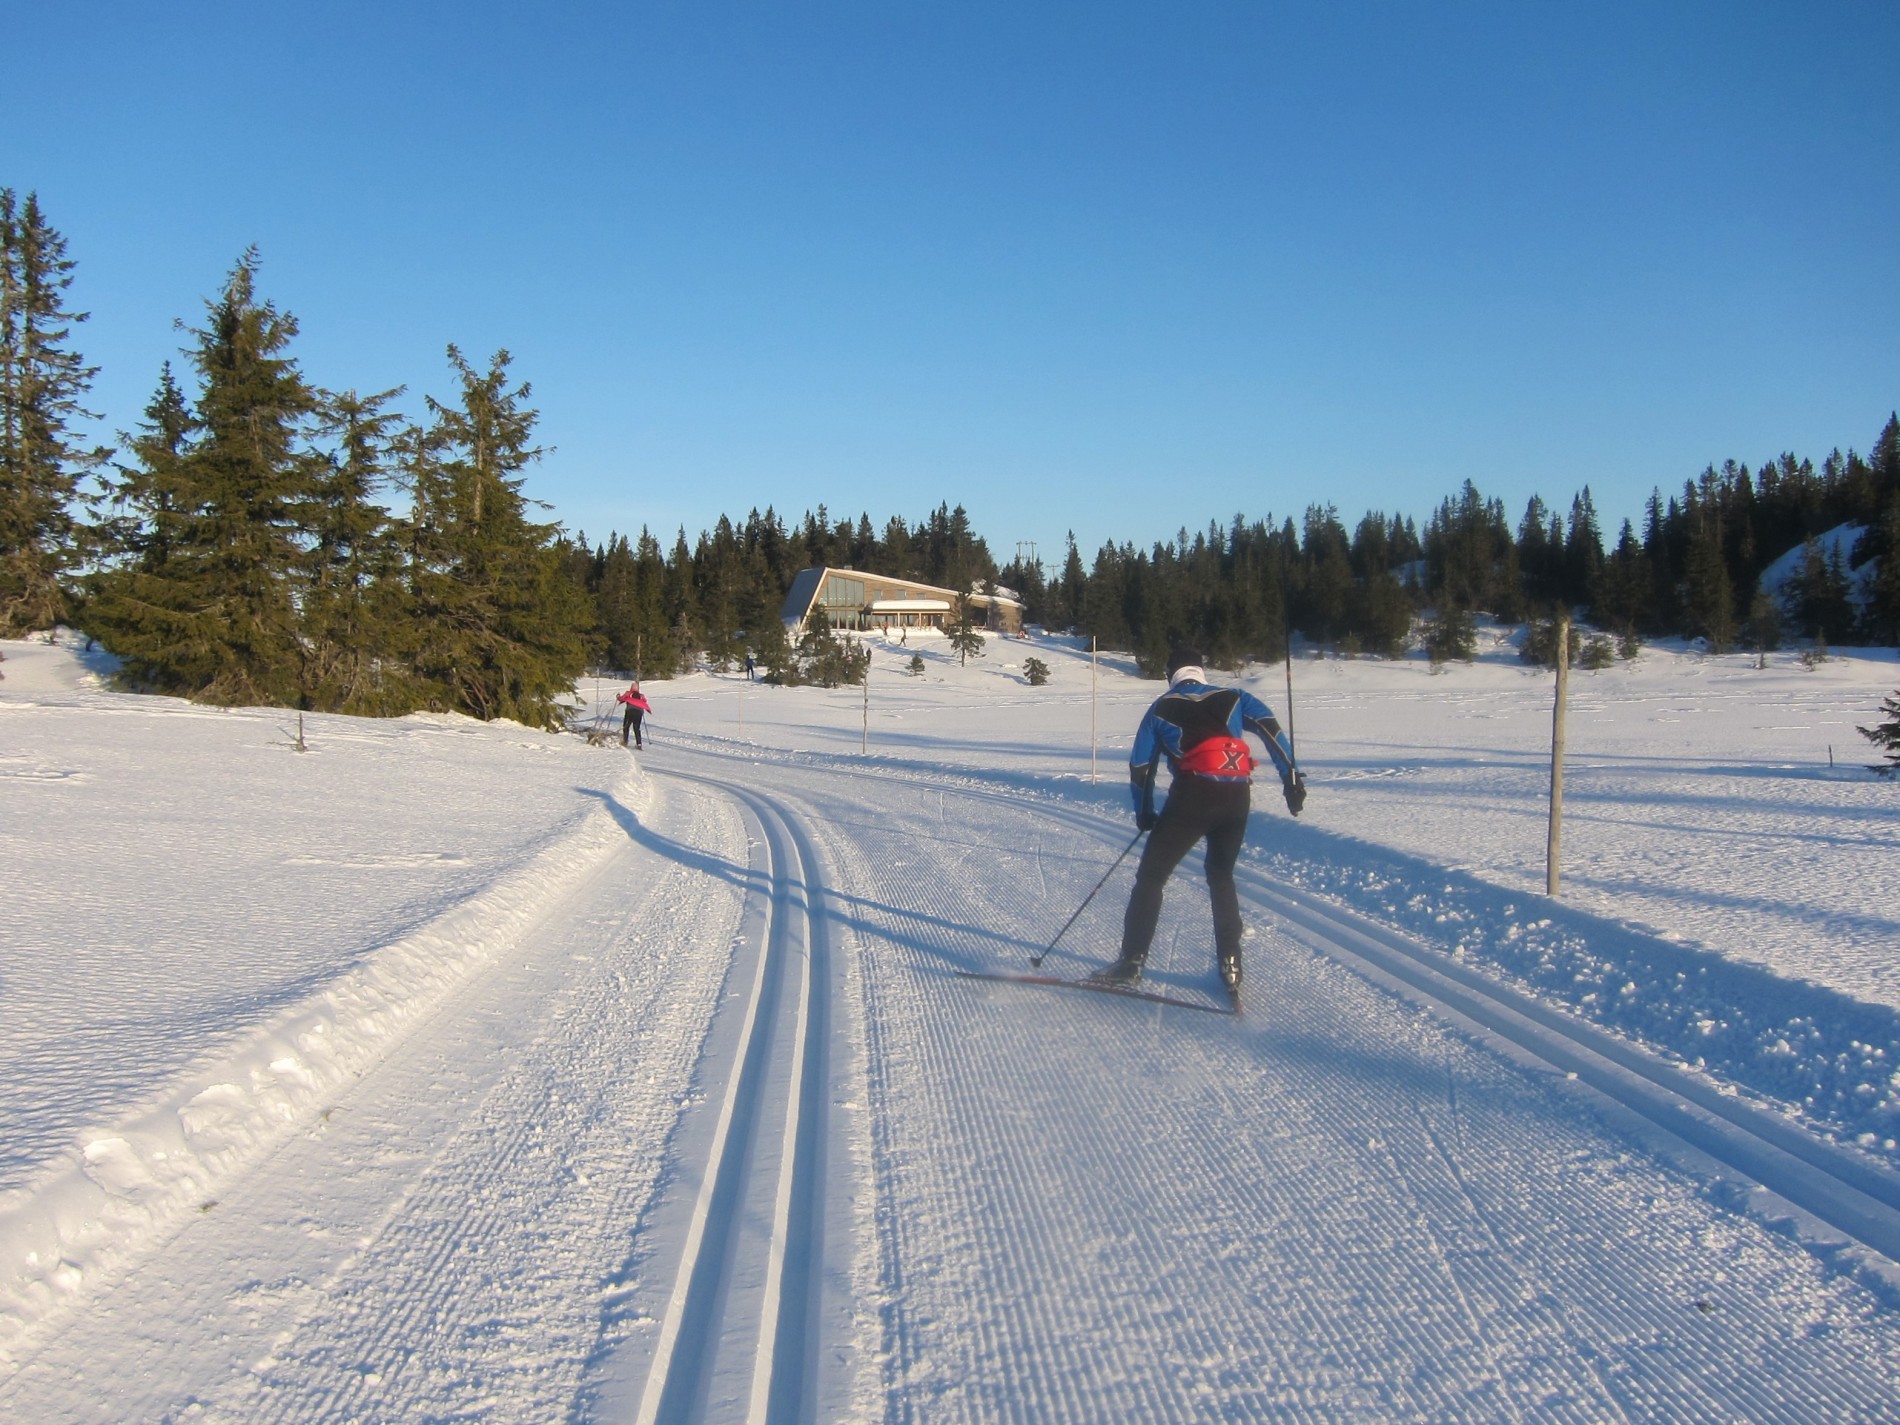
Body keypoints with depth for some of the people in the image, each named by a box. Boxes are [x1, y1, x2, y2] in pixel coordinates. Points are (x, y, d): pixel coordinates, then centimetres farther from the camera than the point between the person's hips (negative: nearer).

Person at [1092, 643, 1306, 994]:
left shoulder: (1162, 707, 16)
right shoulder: (1233, 697, 19)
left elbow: (1140, 766, 15)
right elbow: (1269, 727, 2)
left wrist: (1144, 813, 28)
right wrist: (1291, 777, -2)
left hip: (1193, 794, -3)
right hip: (1236, 797, 3)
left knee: (1151, 876, 8)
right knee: (1221, 875, 23)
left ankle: (1132, 961, 1)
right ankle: (1230, 963, 17)